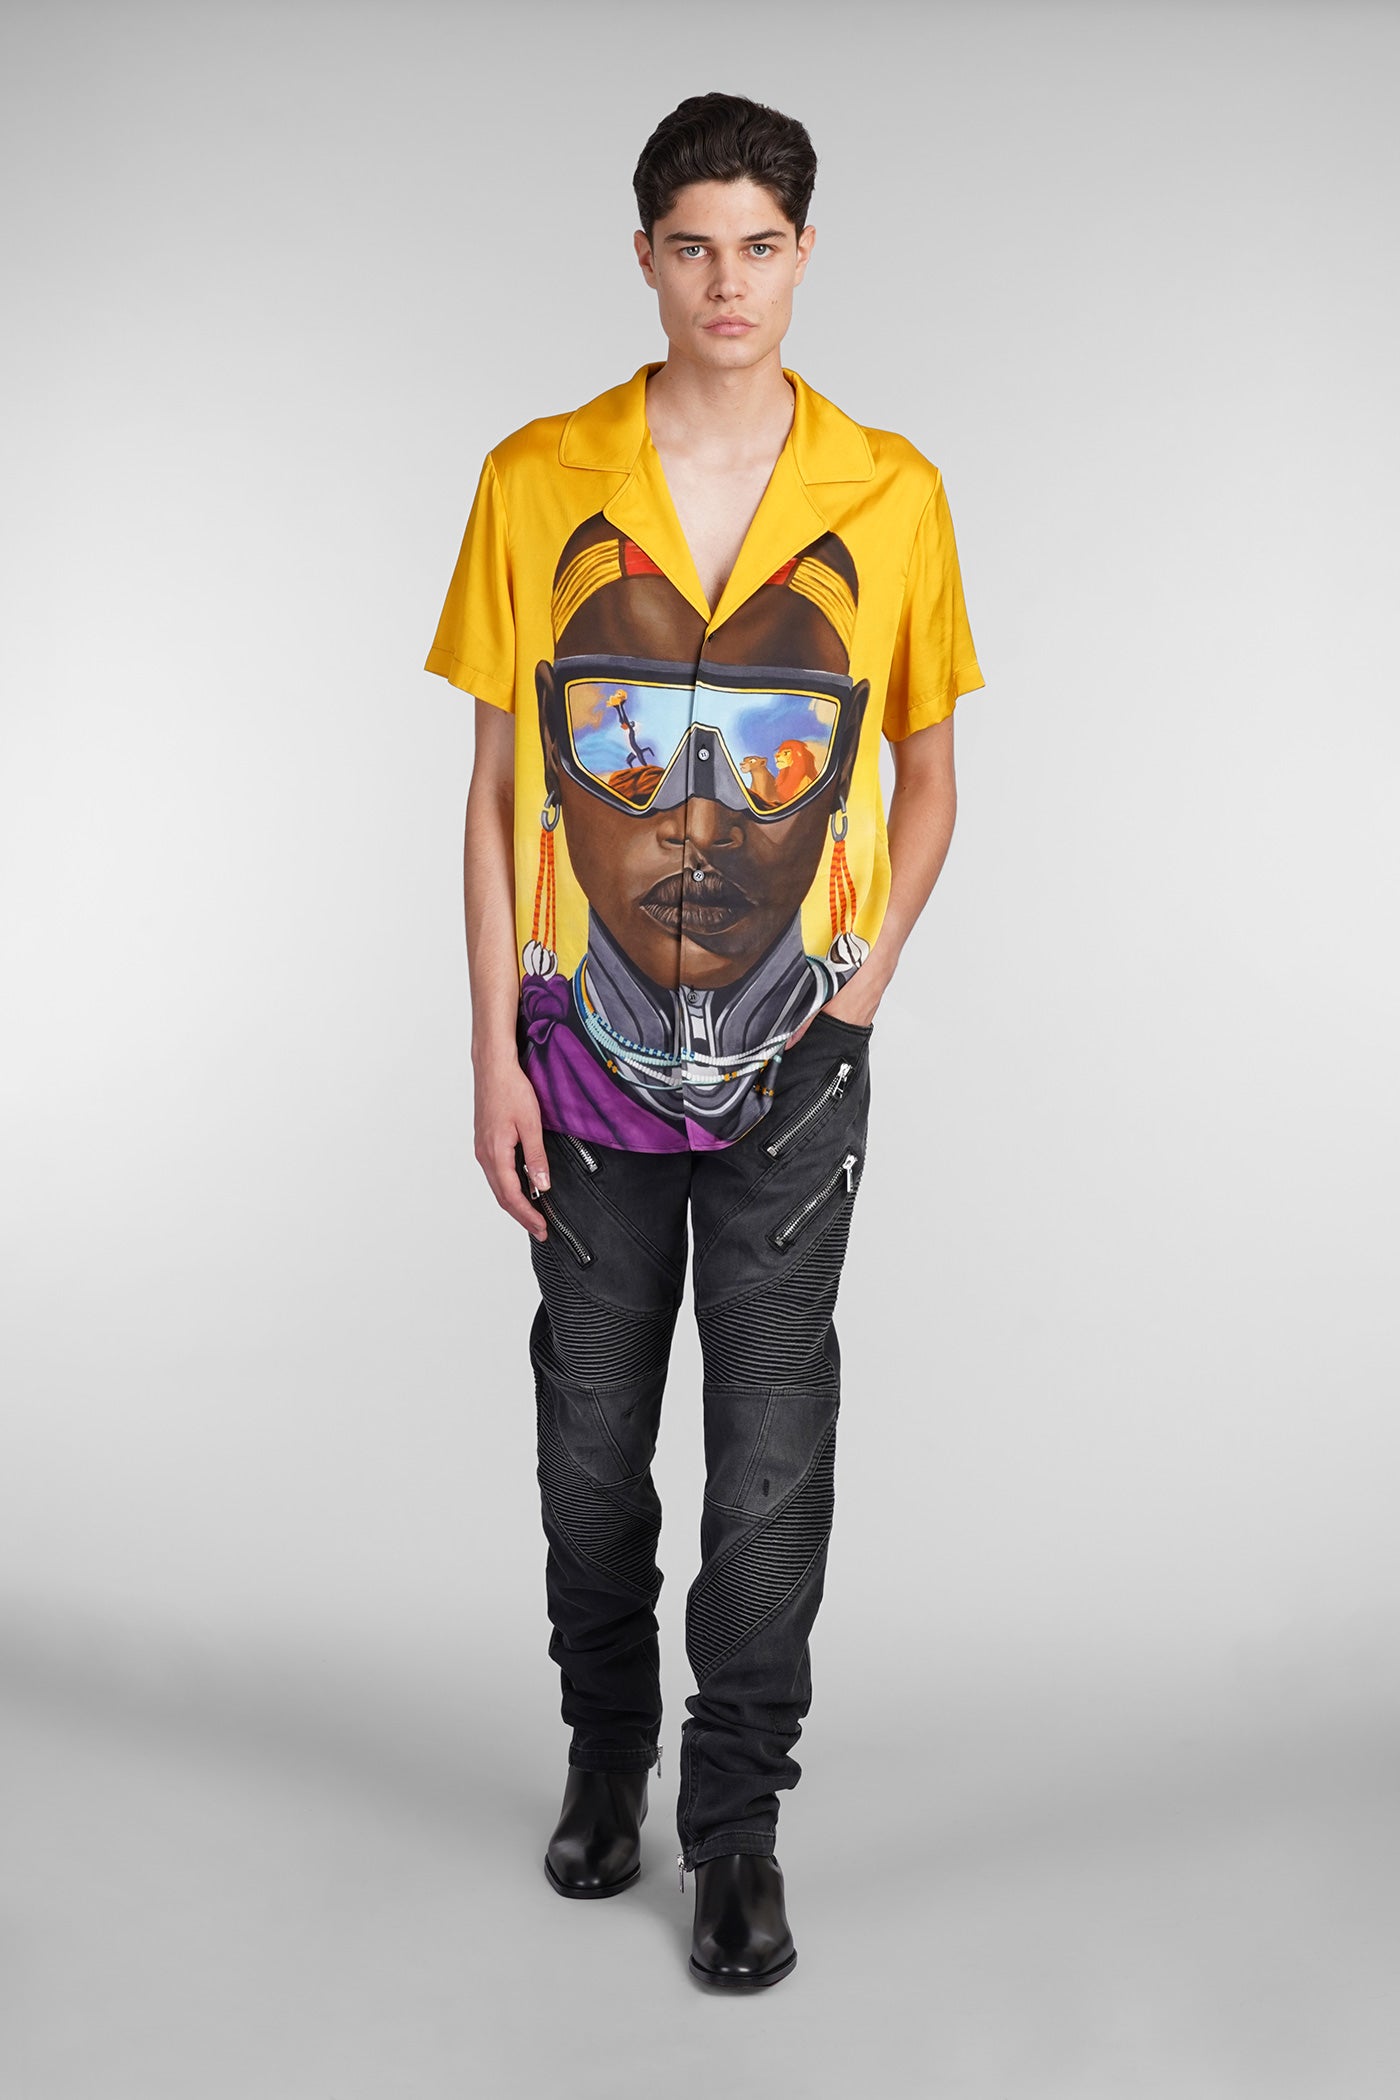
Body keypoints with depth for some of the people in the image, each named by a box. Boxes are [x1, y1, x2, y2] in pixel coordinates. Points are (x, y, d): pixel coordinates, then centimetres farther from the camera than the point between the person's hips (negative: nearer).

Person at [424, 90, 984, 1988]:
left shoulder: (890, 495, -1)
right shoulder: (537, 482, -1)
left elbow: (930, 775, 8)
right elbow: (499, 786, 1)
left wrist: (860, 994, -3)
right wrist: (494, 1051, -3)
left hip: (791, 1055, -1)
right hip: (592, 1043, 1)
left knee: (772, 1457, 3)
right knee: (592, 1438, 13)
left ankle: (736, 1825, 20)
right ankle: (607, 1747, 37)